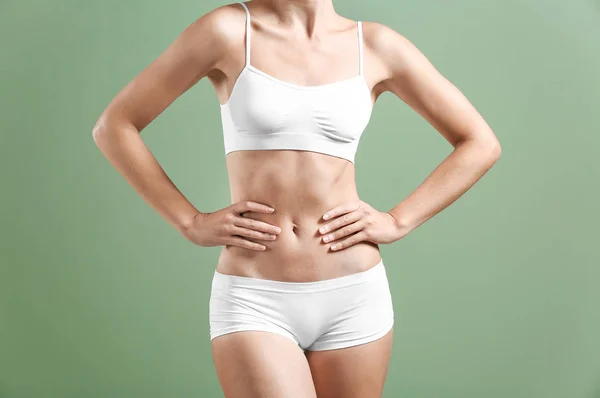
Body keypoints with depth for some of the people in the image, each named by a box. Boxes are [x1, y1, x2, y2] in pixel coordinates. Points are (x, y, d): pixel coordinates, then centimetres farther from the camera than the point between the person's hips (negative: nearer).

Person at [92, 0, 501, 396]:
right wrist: (192, 222, -4)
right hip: (252, 300, -2)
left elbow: (480, 143, 9)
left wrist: (397, 221, 0)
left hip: (354, 296, 3)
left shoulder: (375, 44, 3)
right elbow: (114, 127, 2)